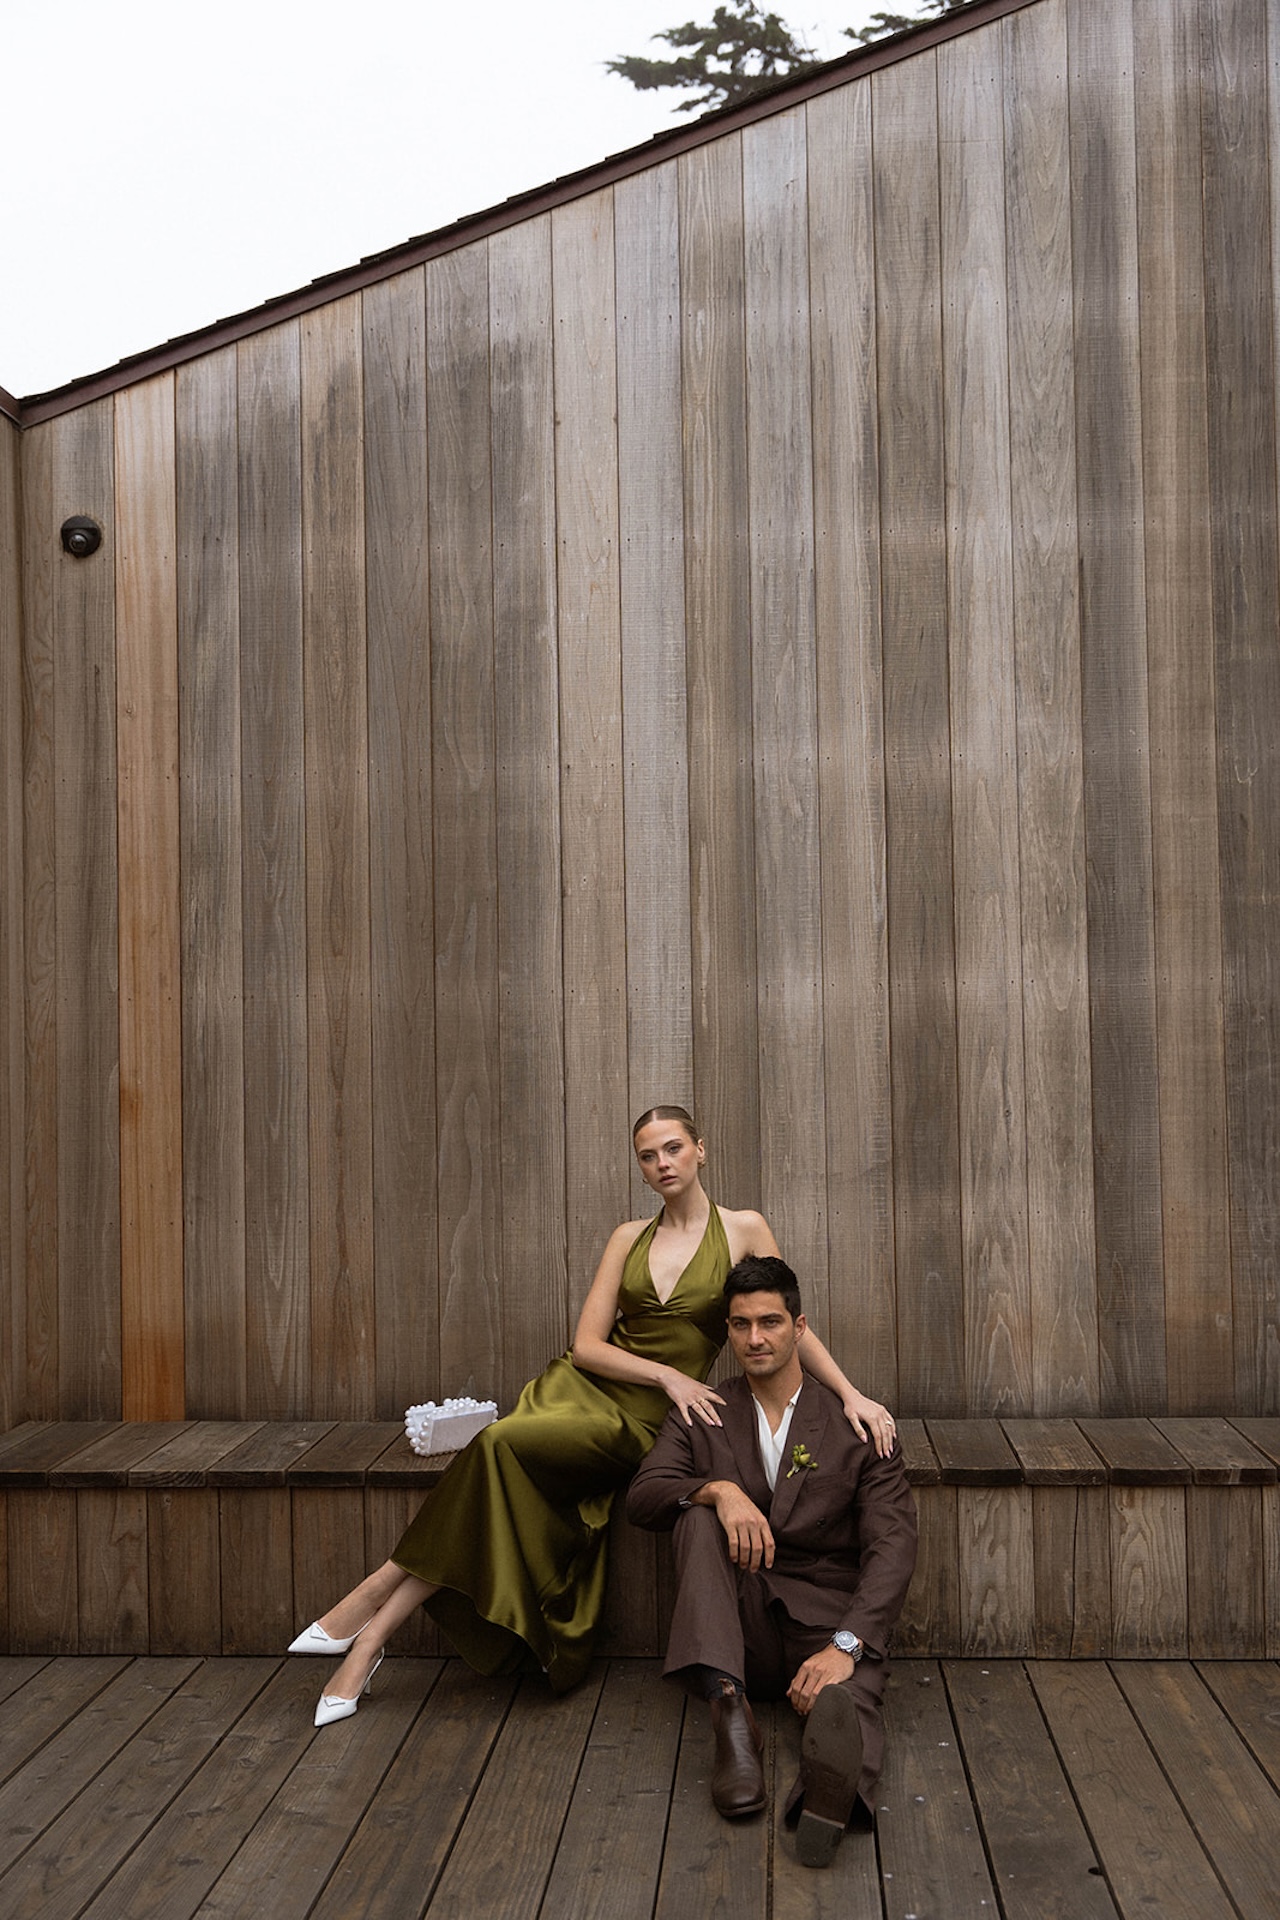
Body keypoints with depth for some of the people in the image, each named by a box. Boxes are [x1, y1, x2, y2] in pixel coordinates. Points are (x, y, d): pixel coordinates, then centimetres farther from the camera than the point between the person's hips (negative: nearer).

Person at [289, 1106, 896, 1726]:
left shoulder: (743, 1230, 2)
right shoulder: (629, 1238, 10)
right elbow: (586, 1345, 4)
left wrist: (851, 1394, -6)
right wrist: (666, 1374, -10)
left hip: (637, 1420, -3)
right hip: (577, 1386, 3)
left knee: (499, 1446, -27)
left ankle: (382, 1589, -16)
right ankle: (371, 1635, -19)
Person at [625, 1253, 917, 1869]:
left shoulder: (854, 1426, 5)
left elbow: (892, 1547, -5)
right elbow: (641, 1496, -2)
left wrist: (846, 1645, -22)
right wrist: (720, 1489, -23)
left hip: (827, 1627, -2)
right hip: (739, 1630, 2)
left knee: (843, 1704, -35)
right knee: (700, 1514, -24)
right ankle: (729, 1711, -36)